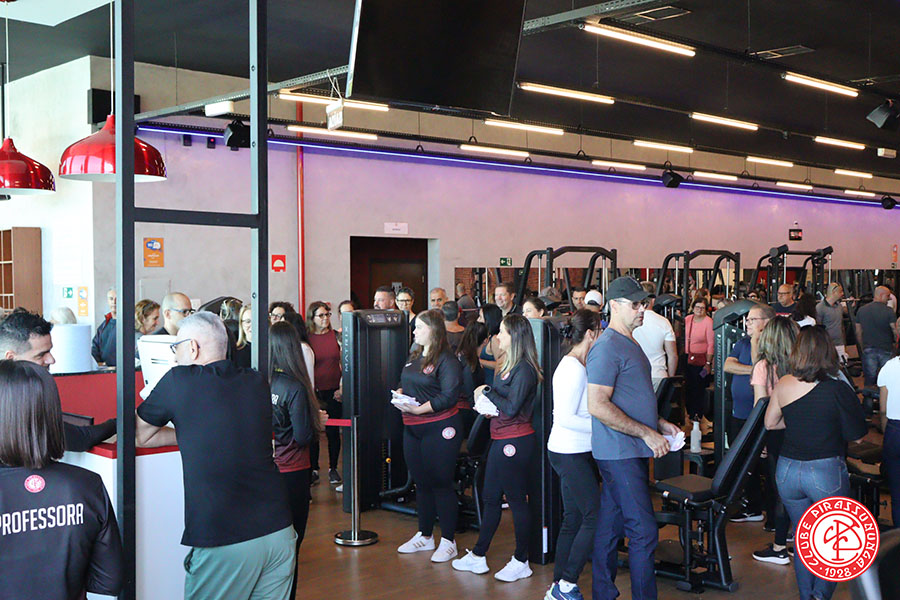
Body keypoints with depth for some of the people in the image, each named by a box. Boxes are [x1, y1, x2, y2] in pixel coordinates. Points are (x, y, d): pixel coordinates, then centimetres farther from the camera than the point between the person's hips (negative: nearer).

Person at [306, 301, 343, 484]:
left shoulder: (337, 336, 4)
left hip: (333, 392, 1)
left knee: (333, 431, 4)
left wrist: (342, 388, -2)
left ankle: (333, 468, 16)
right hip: (313, 392, -1)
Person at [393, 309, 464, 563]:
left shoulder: (446, 360, -12)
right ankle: (424, 536, 28)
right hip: (413, 428, 8)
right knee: (422, 483, 16)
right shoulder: (414, 357, 14)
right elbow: (405, 386, 22)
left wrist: (419, 409, -23)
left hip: (439, 428, -8)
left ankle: (448, 541, 8)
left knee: (441, 484, -1)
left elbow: (448, 397, -19)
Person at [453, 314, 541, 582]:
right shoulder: (509, 365, 14)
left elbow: (511, 407, -21)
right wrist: (488, 406, 1)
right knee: (490, 498, 15)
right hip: (500, 440, 10)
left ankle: (521, 562, 13)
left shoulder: (524, 369, -16)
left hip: (516, 442, -10)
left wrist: (487, 392, -10)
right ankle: (478, 556, 24)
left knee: (516, 500, 1)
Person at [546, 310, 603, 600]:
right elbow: (565, 418, -21)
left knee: (573, 518, 13)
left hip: (572, 453, 10)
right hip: (570, 453, -10)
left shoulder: (575, 365, 13)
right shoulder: (574, 368, -17)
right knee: (596, 515, -6)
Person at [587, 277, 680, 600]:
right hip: (620, 453, -10)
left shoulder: (630, 344, 17)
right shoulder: (607, 347, -16)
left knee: (610, 526, 14)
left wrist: (659, 422, 13)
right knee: (643, 531, -7)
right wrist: (647, 433, -19)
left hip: (633, 452, 10)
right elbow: (598, 405, -22)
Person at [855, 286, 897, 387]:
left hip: (868, 349, 3)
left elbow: (858, 332, 8)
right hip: (886, 350, -3)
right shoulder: (889, 311, -11)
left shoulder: (861, 310, 2)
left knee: (869, 380, 8)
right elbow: (895, 332, -10)